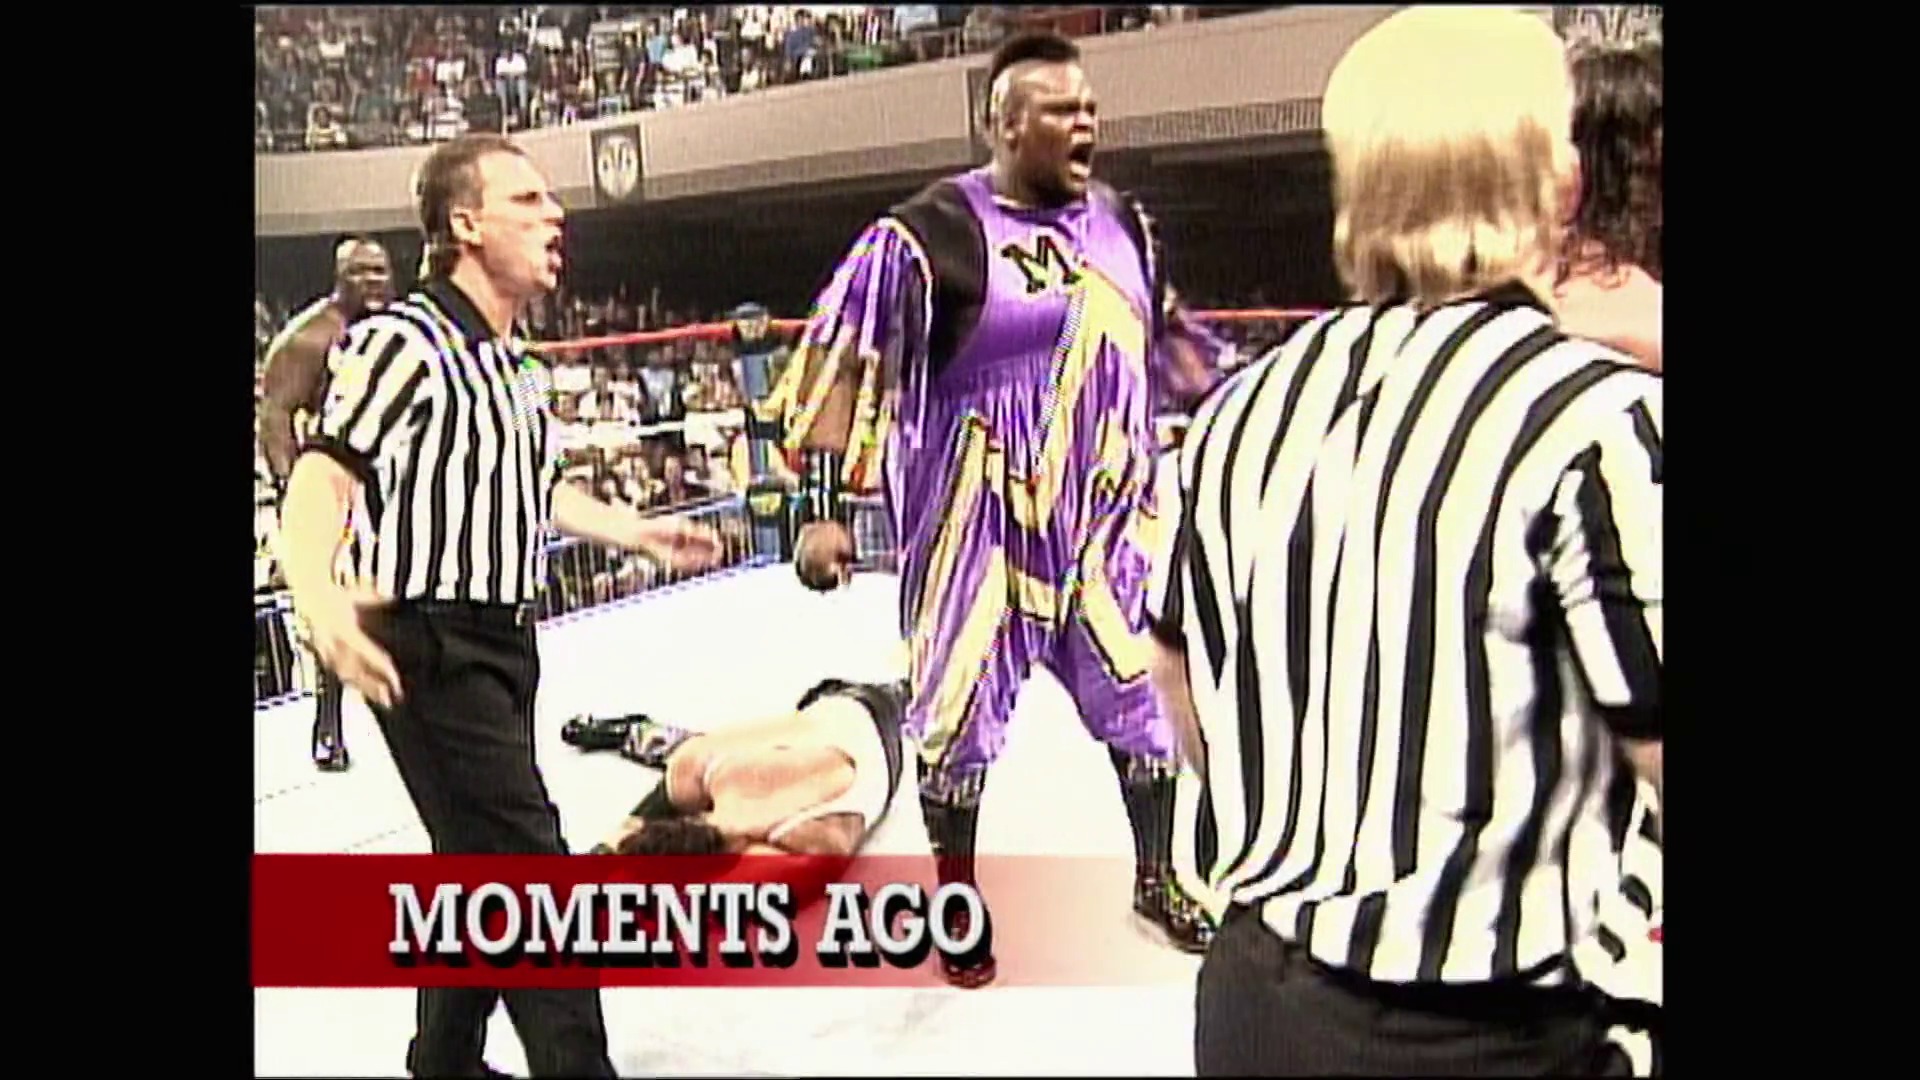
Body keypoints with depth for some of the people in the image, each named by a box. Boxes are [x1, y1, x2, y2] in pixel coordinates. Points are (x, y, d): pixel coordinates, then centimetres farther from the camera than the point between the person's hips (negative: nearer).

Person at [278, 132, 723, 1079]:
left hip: (504, 644, 9)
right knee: (530, 869, -10)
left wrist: (641, 533, 31)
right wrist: (317, 598, -43)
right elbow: (321, 479, -26)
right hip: (428, 647, -9)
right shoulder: (405, 342, -16)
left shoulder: (519, 364, 13)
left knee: (478, 865, 18)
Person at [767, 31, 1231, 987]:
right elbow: (842, 365, -13)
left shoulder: (1123, 226, 6)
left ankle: (1157, 879, 35)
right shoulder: (928, 235, -14)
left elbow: (1166, 340, 22)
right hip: (976, 531, -5)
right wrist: (825, 506, -16)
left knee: (1149, 699, 12)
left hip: (1105, 524, 5)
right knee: (961, 717, 6)